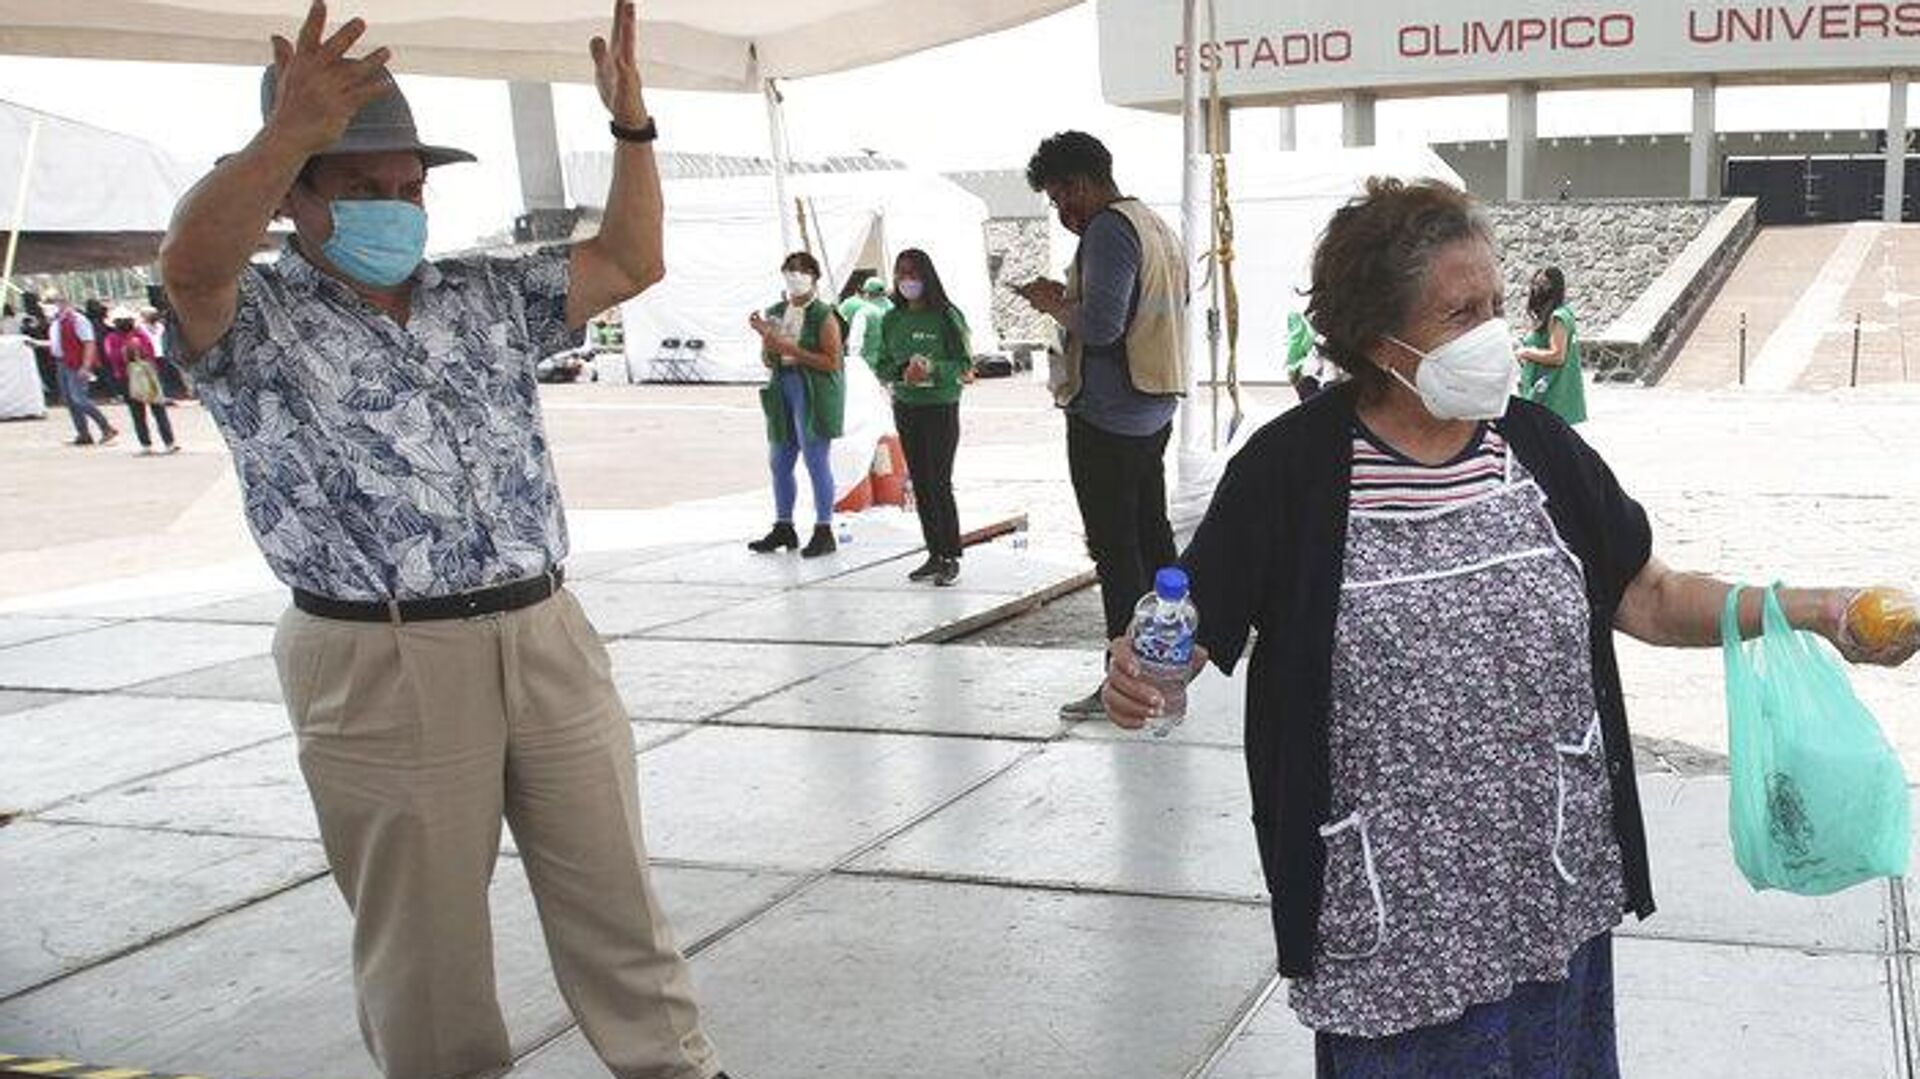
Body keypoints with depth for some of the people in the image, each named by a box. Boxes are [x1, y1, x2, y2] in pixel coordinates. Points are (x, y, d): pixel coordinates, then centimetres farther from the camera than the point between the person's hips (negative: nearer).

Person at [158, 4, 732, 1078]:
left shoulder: (484, 297, 14)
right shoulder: (255, 322, -2)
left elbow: (629, 262, 11)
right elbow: (192, 267, -25)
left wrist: (632, 124, -3)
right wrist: (288, 134, -41)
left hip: (547, 637, 5)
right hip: (381, 668, -4)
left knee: (615, 896, 14)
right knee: (425, 931, 8)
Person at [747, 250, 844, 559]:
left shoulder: (823, 315, -6)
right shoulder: (775, 312, 13)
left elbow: (832, 362, -13)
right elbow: (767, 361, 15)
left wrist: (794, 351, -18)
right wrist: (767, 338, -4)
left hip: (815, 393, -7)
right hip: (782, 390, 7)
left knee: (816, 462, -6)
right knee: (779, 462, 10)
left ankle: (824, 532, 1)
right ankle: (783, 528, 21)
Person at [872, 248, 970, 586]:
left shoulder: (947, 317, -8)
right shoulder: (892, 320, 7)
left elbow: (964, 364, -8)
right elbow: (881, 366, 8)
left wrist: (933, 369, -24)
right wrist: (903, 372, -13)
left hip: (941, 407, -5)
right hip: (905, 408, 5)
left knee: (939, 482, -6)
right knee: (920, 482, 7)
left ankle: (951, 557, 2)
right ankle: (934, 554, 15)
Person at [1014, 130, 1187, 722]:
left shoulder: (1108, 230, -14)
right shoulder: (1156, 225, 16)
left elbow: (1100, 325, -24)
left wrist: (1053, 304, -6)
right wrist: (1069, 299, 13)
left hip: (1107, 417, -10)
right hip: (1154, 409, 10)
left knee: (1115, 548, -4)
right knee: (1152, 536, 14)